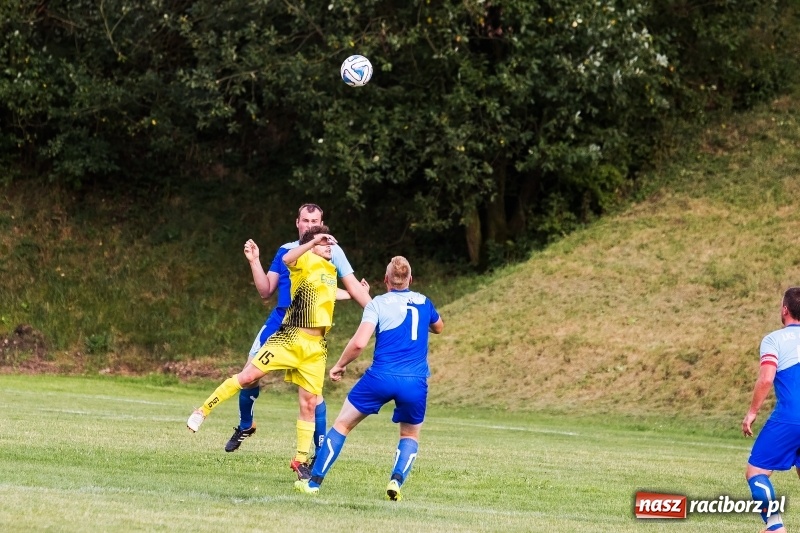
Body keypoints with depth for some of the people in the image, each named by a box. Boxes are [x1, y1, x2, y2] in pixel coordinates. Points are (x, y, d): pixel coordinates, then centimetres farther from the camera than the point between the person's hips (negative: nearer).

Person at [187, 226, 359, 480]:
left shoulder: (331, 270, 19)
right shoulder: (306, 261, -4)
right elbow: (288, 259, -29)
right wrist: (313, 242, -32)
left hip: (316, 347, 6)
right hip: (290, 338, -6)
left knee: (309, 403, 3)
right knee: (248, 376, -11)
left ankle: (301, 460, 11)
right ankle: (202, 411, 2)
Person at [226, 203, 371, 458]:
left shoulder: (331, 251, -1)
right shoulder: (286, 251, 10)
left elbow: (353, 286, -3)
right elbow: (266, 291, 10)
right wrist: (254, 261, -1)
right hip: (279, 322, 4)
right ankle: (245, 426, 28)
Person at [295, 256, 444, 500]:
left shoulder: (378, 303, 2)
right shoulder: (423, 302, 14)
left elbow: (359, 342, -9)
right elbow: (438, 327, 36)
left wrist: (339, 365, 6)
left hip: (381, 377, -2)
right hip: (415, 383, 2)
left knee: (342, 424, 13)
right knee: (410, 436, 23)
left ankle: (314, 481, 13)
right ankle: (396, 480, -4)